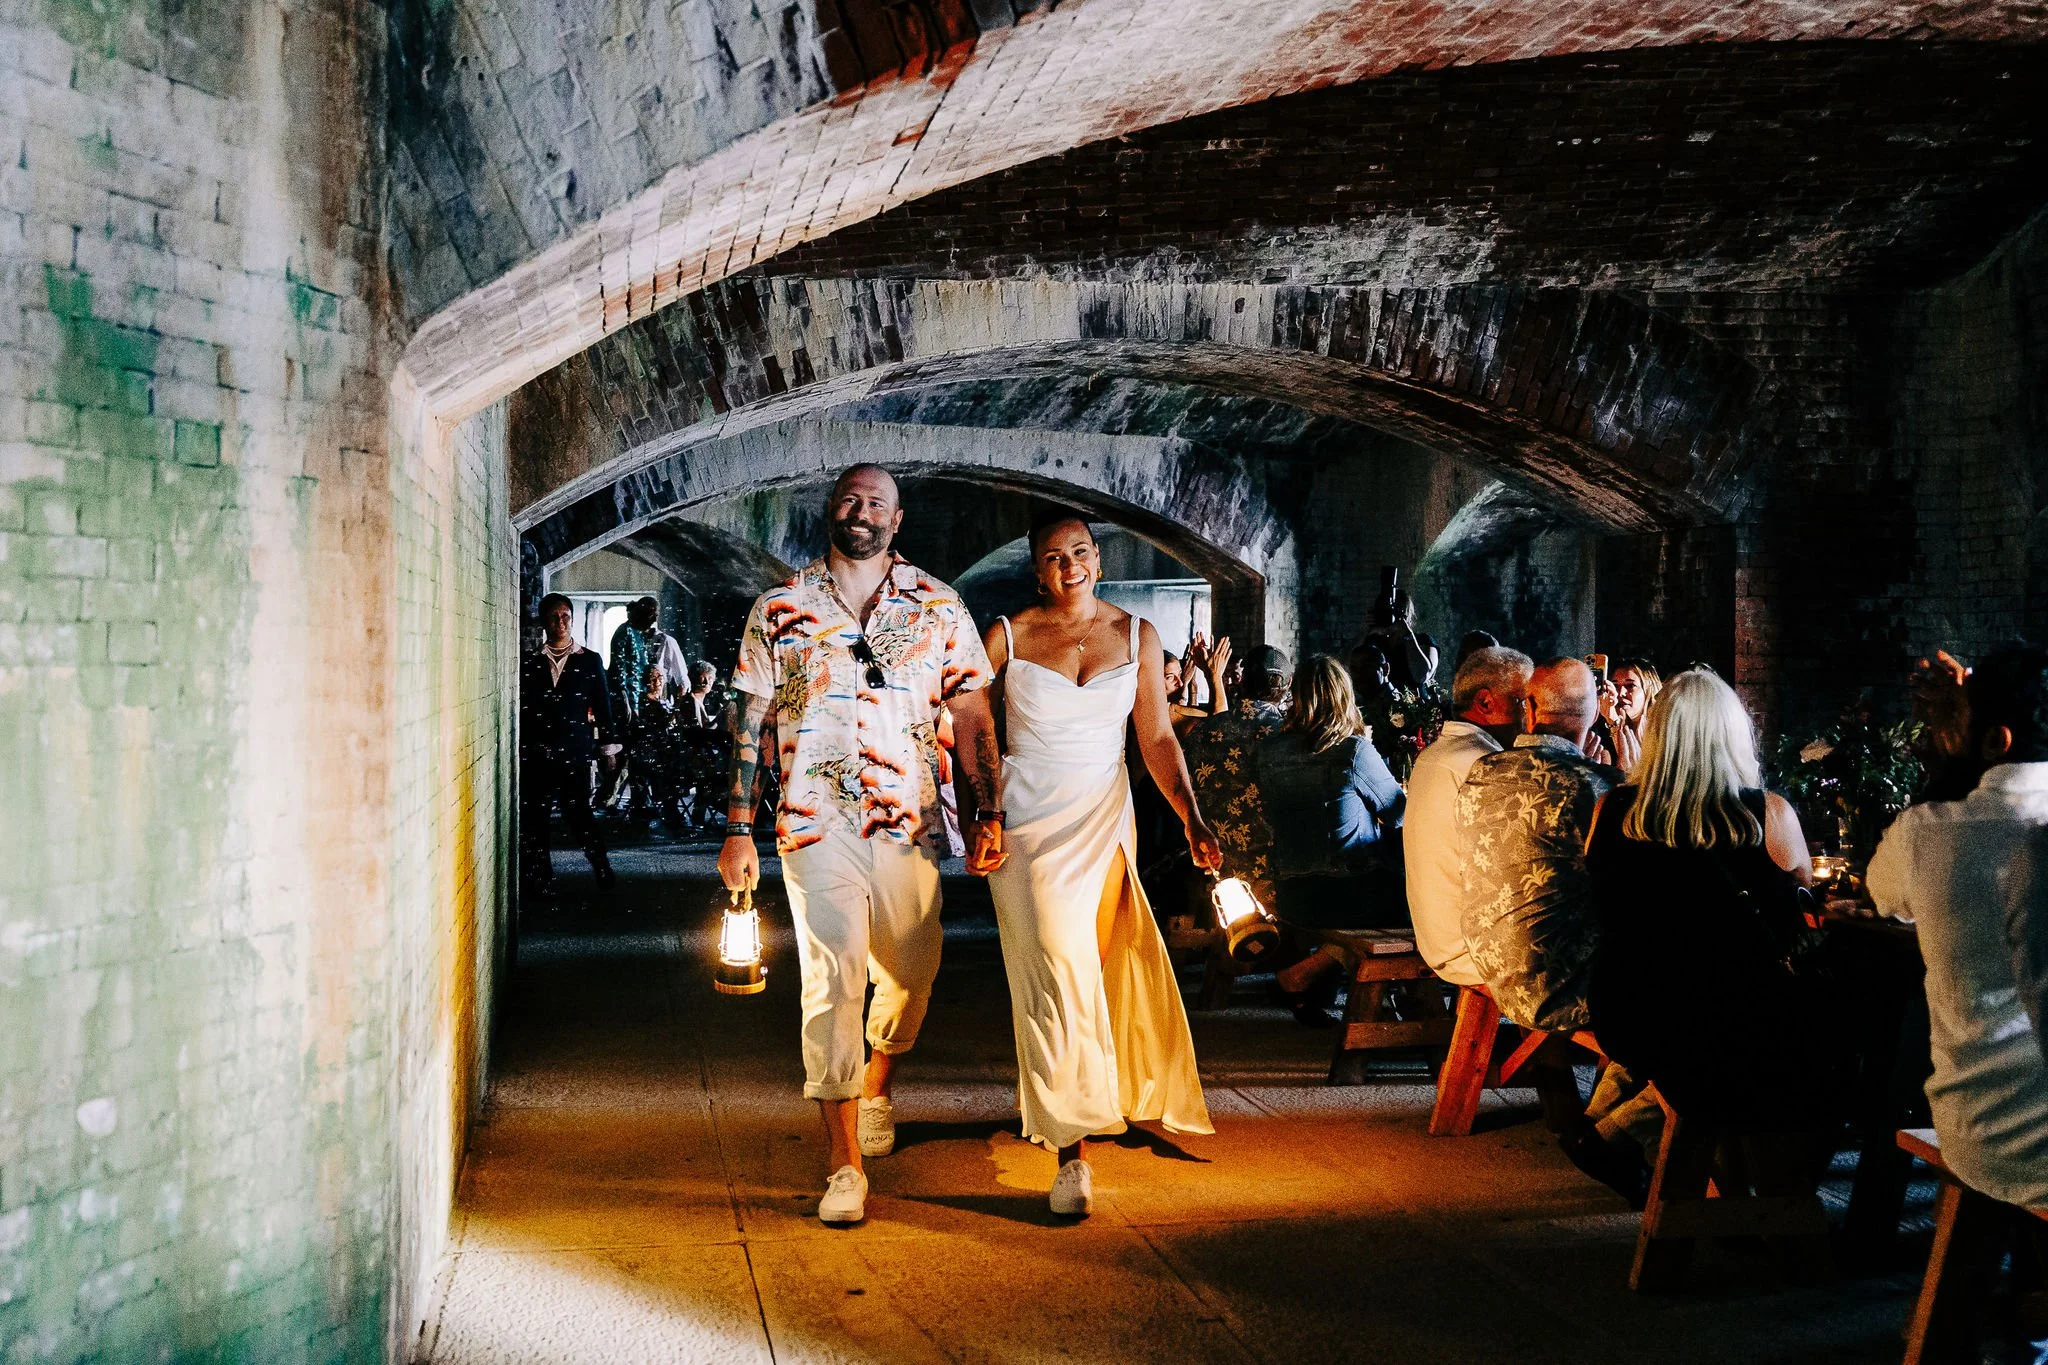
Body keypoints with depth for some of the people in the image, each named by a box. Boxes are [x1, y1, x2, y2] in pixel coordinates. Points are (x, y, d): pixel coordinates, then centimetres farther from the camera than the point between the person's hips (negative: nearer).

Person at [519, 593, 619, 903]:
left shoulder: (589, 661, 7)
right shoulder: (529, 662, 9)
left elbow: (602, 705, 8)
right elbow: (520, 707, 9)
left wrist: (608, 746, 5)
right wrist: (519, 746, 5)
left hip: (575, 751, -2)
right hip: (536, 752, 2)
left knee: (577, 811, -4)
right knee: (532, 818, 1)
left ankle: (602, 869, 17)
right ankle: (540, 885, 9)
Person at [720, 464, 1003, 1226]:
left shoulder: (938, 607, 6)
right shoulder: (779, 610, 4)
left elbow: (971, 714, 5)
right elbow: (748, 723, 6)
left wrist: (988, 811, -4)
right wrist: (738, 829, 1)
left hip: (909, 822, 2)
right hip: (815, 823, -2)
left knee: (909, 975, 14)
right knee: (832, 983, -7)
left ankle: (876, 1089, 45)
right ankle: (845, 1167, 0)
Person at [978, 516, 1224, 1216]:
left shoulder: (1136, 636, 7)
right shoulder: (1007, 637, 0)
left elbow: (1157, 739, 5)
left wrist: (1191, 817, -6)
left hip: (1103, 821, 3)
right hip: (1026, 820, -2)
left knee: (1092, 970, 2)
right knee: (1056, 969, -14)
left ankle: (1070, 1121, 26)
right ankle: (1071, 1152, -14)